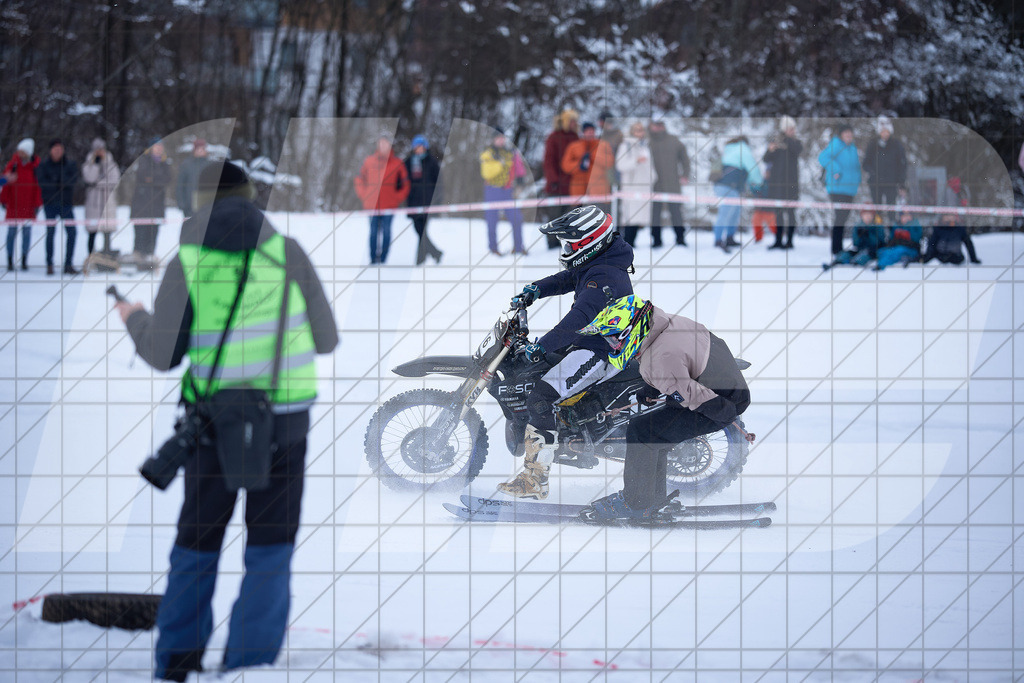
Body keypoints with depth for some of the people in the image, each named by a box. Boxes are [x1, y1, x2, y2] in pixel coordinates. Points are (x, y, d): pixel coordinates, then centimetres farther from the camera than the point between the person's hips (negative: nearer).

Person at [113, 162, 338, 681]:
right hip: (285, 418, -1)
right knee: (271, 546, 8)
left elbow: (162, 355, -3)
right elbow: (326, 339, 1)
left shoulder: (187, 261, -3)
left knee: (198, 540, 17)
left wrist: (135, 319, 17)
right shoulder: (287, 252, -3)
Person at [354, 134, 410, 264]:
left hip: (389, 205, -1)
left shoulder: (397, 164, 4)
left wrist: (398, 198, 1)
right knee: (374, 231, 2)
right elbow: (360, 180, 15)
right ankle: (373, 258, 7)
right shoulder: (369, 162, 6)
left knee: (386, 231, -4)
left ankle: (383, 258, -1)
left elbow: (405, 183, 11)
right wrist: (364, 196, 5)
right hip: (372, 204, 1)